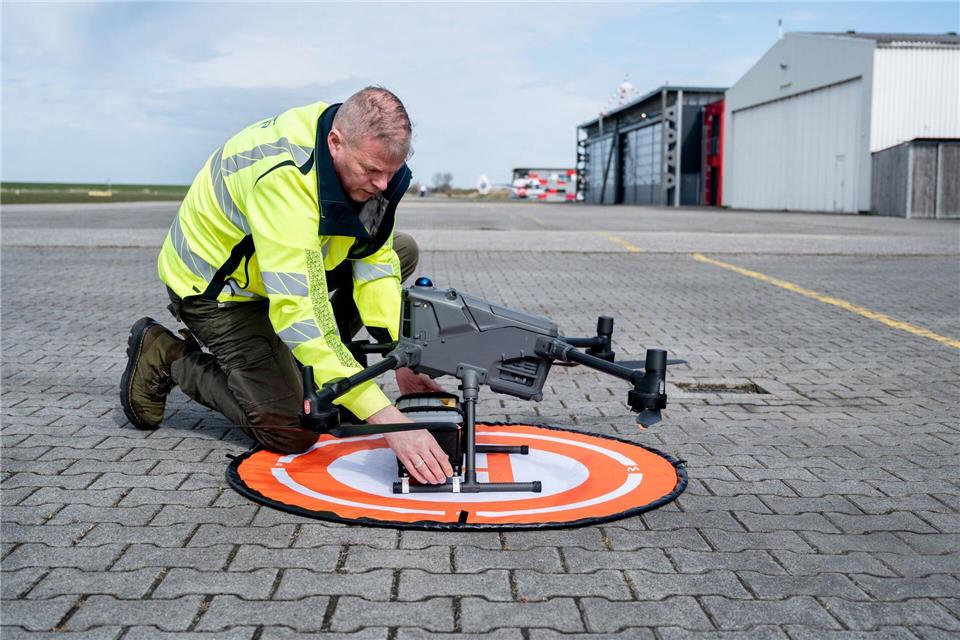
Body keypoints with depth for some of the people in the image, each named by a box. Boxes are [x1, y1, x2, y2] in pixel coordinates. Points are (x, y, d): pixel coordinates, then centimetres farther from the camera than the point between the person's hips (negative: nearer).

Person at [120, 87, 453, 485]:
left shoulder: (369, 157, -14)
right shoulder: (281, 176, -39)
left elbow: (374, 259, -8)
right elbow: (300, 311, -44)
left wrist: (400, 362, -16)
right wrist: (386, 417, -46)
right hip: (217, 288, -8)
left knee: (401, 253, 1)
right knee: (292, 433, -15)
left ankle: (301, 368, 5)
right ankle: (167, 357, 5)